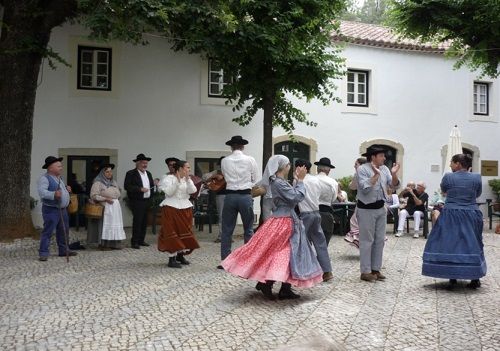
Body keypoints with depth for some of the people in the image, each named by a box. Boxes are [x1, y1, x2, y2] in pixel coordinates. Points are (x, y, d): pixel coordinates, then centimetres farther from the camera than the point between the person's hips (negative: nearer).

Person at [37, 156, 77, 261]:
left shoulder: (59, 178, 16)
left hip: (62, 209, 9)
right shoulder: (44, 178, -13)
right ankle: (43, 253, -2)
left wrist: (66, 189, 12)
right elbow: (42, 192, -27)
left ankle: (63, 250, 26)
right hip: (51, 210, -9)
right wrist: (54, 194, -41)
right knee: (47, 231, -7)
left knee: (63, 231, 15)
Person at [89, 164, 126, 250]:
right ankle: (104, 244, -2)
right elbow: (93, 195, -11)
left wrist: (116, 197, 7)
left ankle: (115, 243, 9)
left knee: (116, 224, 4)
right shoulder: (98, 183, -4)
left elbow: (118, 193, 27)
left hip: (116, 207, 7)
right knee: (105, 225, -10)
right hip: (105, 207, -7)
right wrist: (105, 199, -16)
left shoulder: (114, 182, 18)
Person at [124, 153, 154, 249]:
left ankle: (141, 240, 19)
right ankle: (134, 242, -1)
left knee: (144, 221, 10)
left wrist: (155, 185, -2)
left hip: (147, 201, 7)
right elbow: (127, 186, -14)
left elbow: (151, 186, 21)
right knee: (137, 221, -7)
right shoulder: (131, 173, -6)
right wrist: (140, 189, -21)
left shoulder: (148, 174, 16)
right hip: (137, 202, -7)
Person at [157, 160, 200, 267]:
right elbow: (169, 192, -19)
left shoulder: (187, 179, 9)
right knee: (172, 232, -6)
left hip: (185, 208, 6)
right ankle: (172, 259, -4)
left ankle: (180, 255, 23)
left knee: (184, 231, 9)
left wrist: (187, 180, -15)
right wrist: (177, 181, -23)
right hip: (171, 207, -6)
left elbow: (192, 191, -5)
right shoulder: (168, 178, -7)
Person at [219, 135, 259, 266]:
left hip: (230, 196, 1)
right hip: (245, 196, -1)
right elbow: (254, 180, 6)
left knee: (227, 230, 6)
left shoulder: (224, 161, 1)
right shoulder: (250, 160, -3)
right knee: (248, 230, 9)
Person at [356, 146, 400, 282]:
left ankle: (375, 269, 22)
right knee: (367, 241, -1)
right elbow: (365, 188, -23)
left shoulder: (384, 169, 6)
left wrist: (394, 174, -16)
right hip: (367, 209, -7)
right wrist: (376, 175, -26)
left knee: (380, 240, 12)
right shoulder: (362, 169, -12)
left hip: (381, 208, 7)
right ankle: (365, 271, 6)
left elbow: (395, 185, 2)